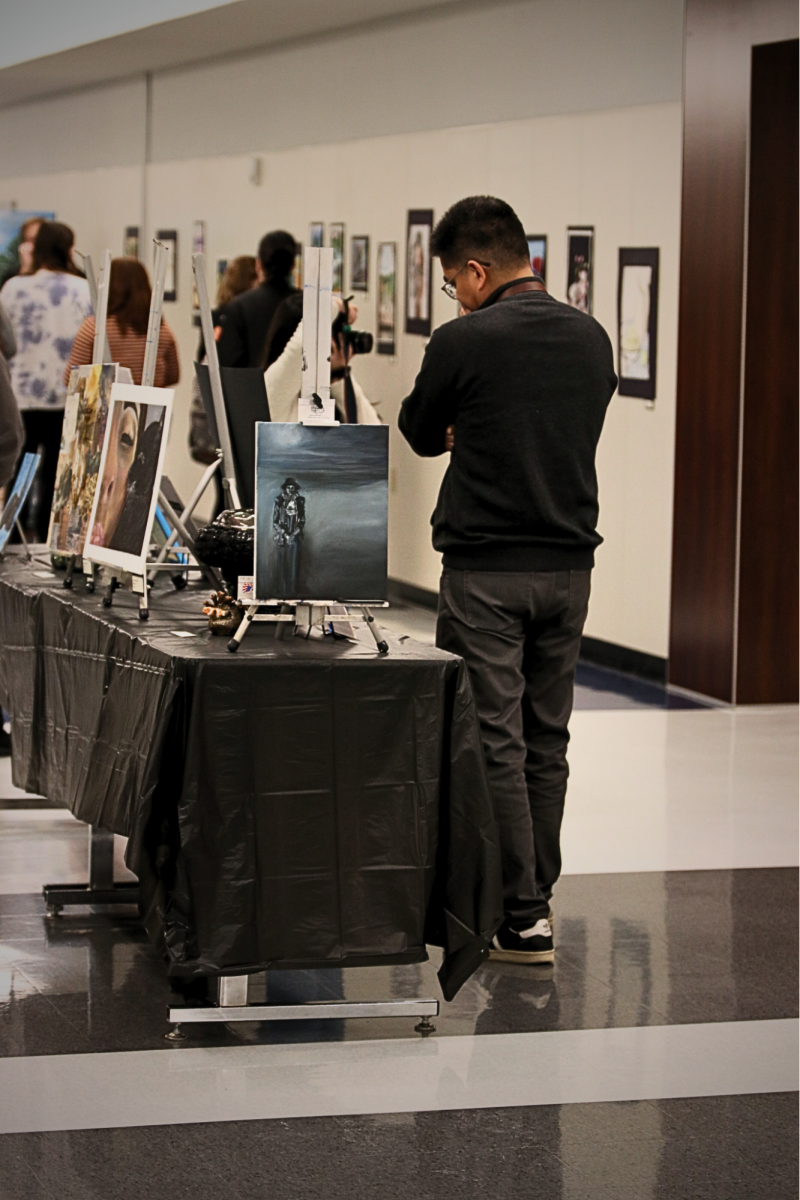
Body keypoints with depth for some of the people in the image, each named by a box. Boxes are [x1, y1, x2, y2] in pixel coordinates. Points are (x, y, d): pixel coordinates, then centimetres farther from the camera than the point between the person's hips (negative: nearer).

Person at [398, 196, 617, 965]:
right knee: (546, 741, 13)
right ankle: (535, 896, 22)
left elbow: (421, 434, 4)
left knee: (495, 743, -2)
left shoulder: (464, 343, -12)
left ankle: (520, 922, -4)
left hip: (485, 572, -6)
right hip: (569, 565, 6)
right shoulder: (592, 339, 6)